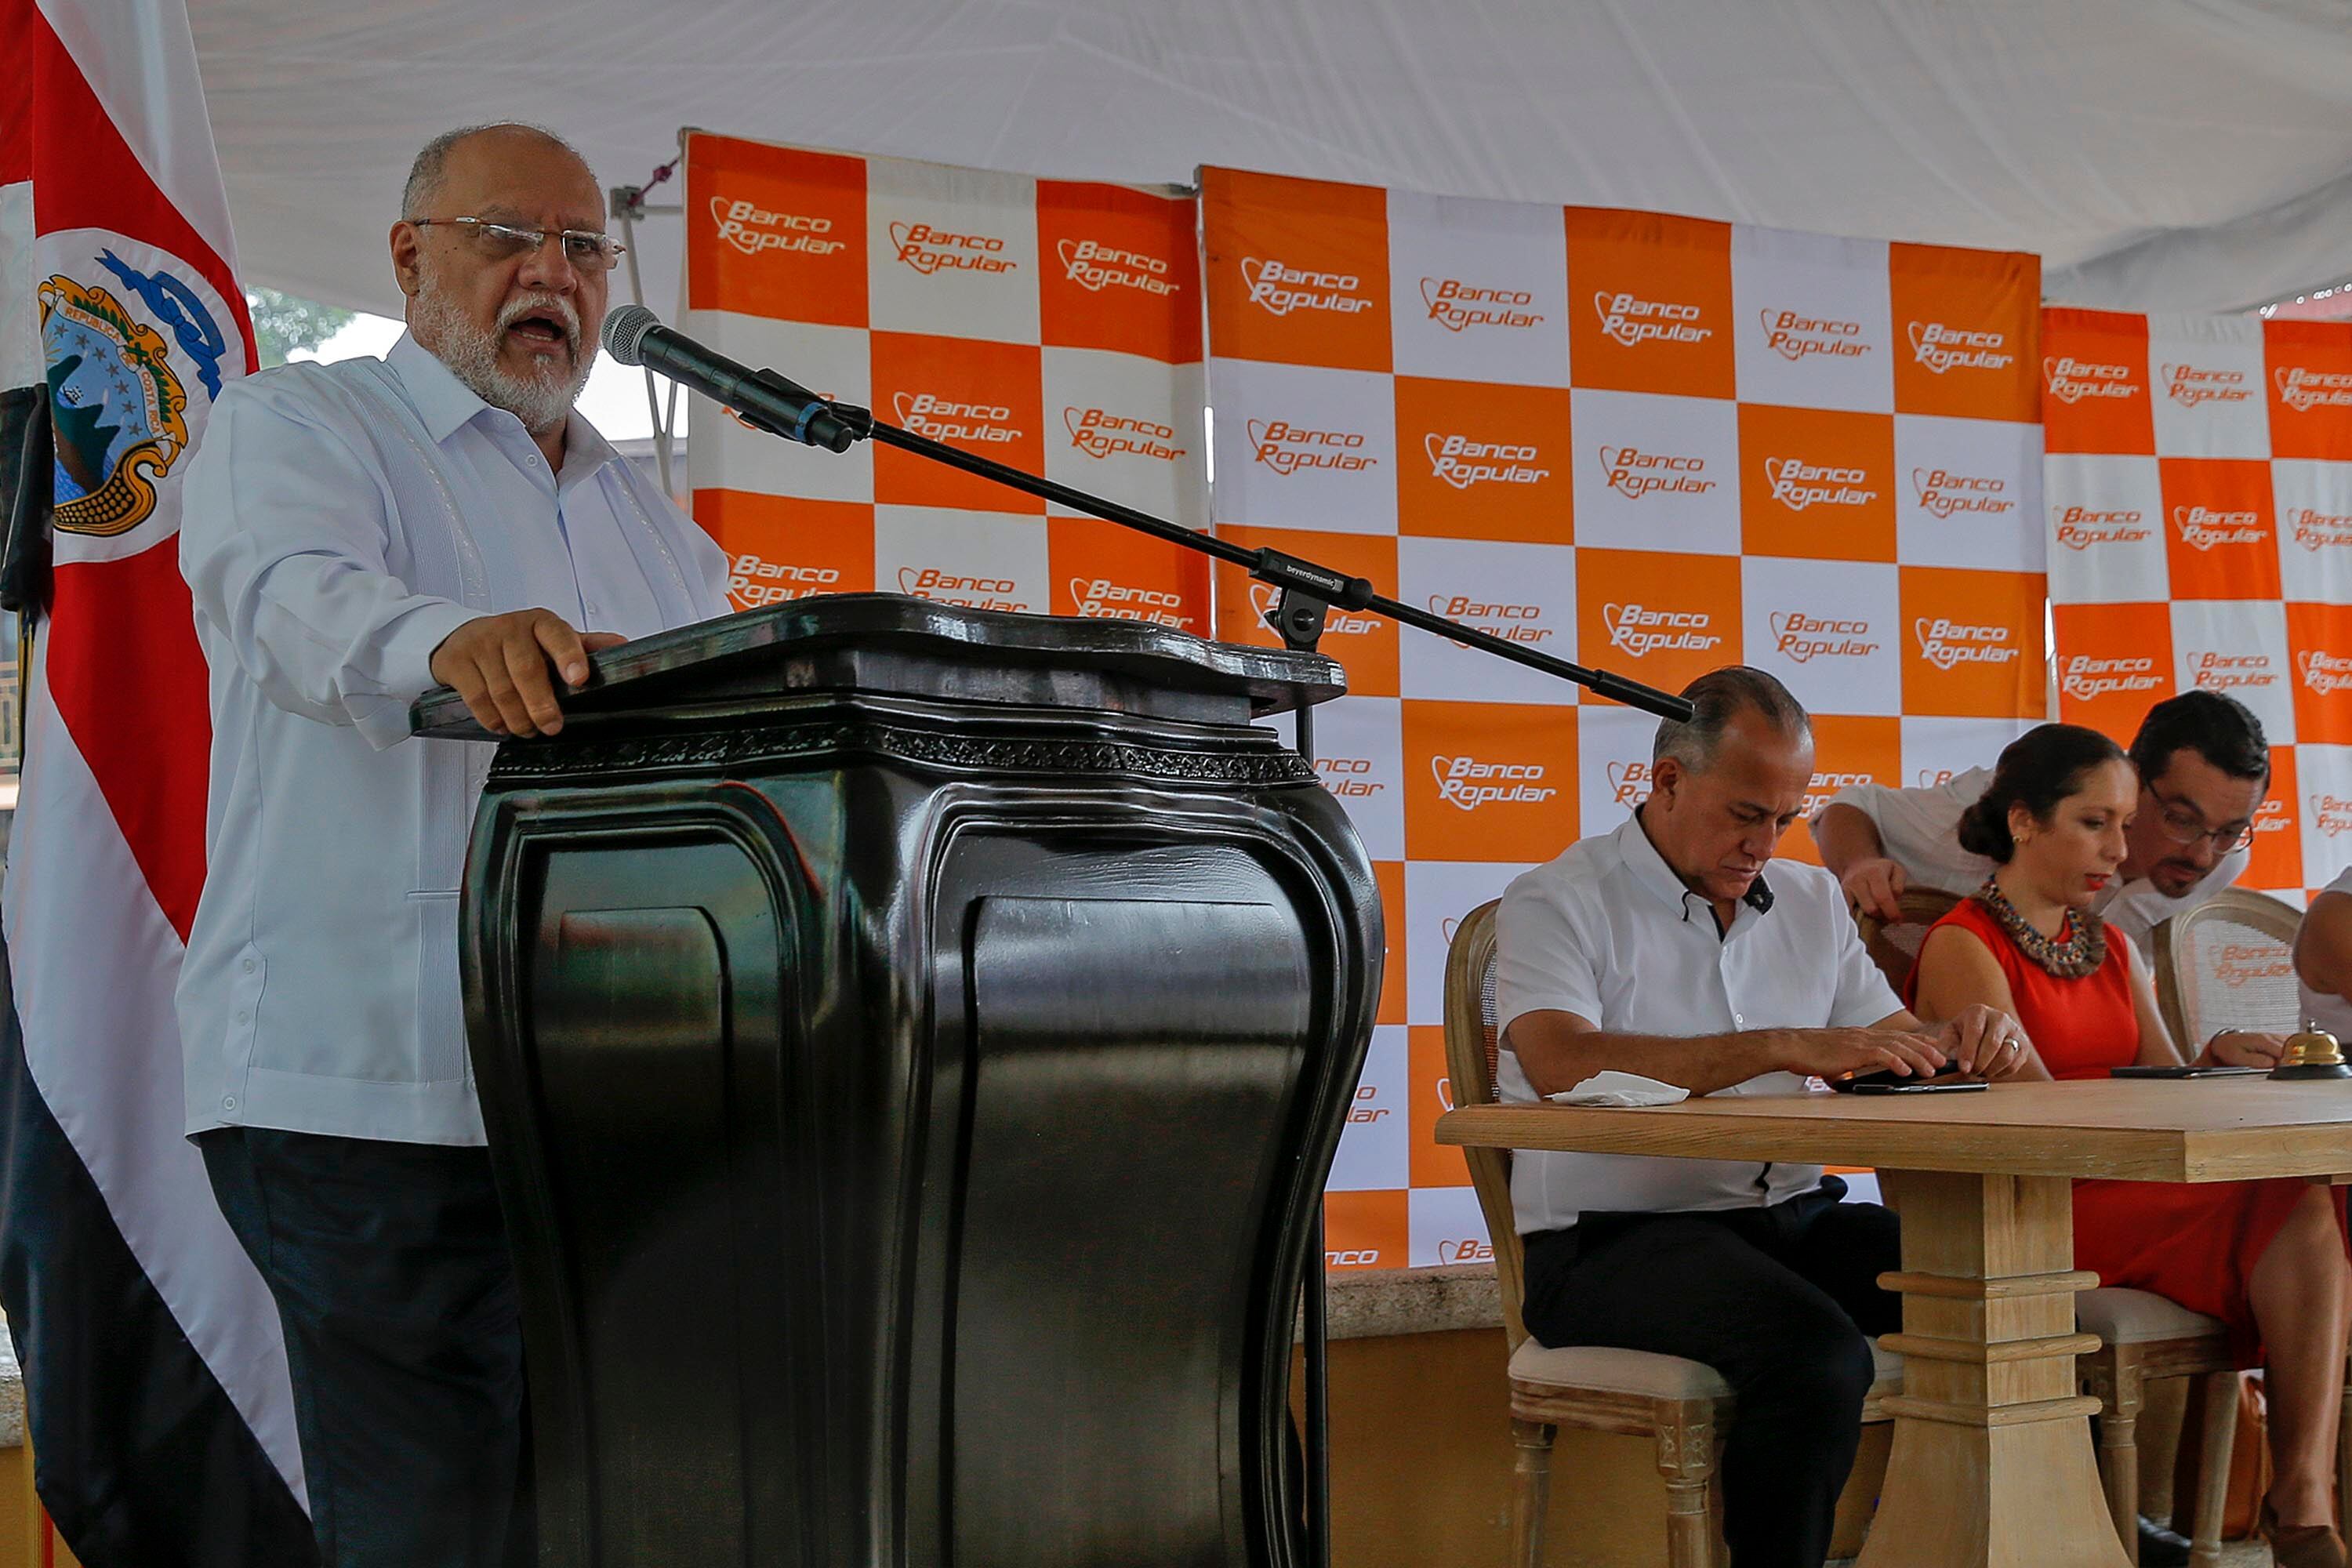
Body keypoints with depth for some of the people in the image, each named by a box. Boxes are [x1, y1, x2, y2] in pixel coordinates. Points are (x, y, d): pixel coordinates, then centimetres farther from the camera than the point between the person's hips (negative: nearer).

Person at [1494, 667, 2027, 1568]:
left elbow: (1889, 1044, 16)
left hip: (1793, 1218, 6)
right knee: (1816, 1356, -34)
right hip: (1615, 1238, -6)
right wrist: (1785, 1048, -27)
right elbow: (1560, 1063, -21)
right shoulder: (1560, 903, -2)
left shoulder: (1812, 903, 18)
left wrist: (1958, 1045, -10)